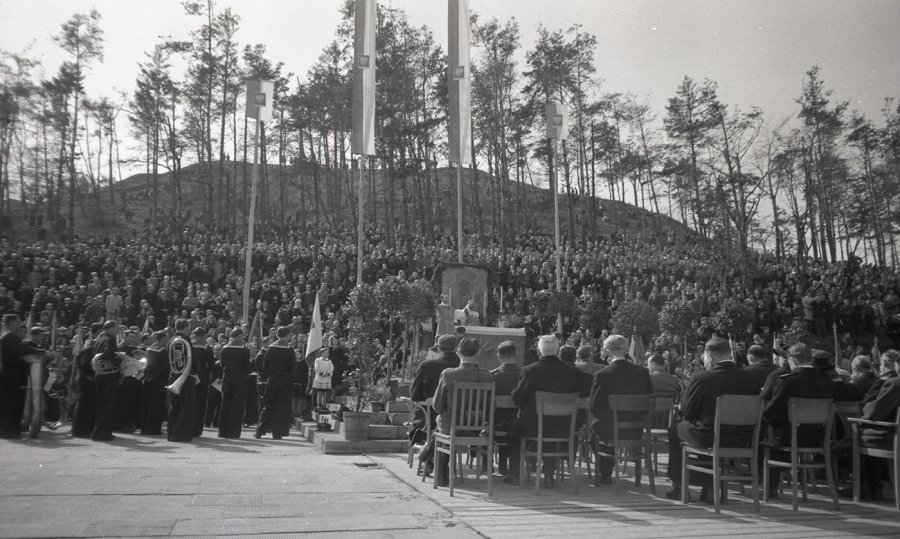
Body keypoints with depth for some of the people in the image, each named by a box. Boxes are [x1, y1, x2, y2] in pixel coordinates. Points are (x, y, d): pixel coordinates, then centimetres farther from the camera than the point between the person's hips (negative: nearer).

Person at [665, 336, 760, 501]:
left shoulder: (701, 379, -17)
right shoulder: (752, 378, -3)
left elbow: (687, 415, -8)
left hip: (708, 440, -5)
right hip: (741, 441, 5)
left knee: (675, 430, 20)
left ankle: (678, 487, 25)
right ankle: (708, 490, 30)